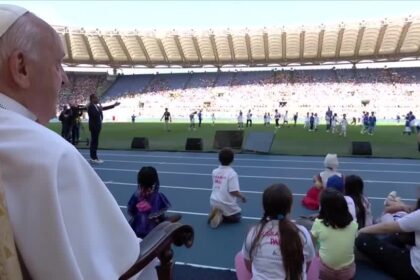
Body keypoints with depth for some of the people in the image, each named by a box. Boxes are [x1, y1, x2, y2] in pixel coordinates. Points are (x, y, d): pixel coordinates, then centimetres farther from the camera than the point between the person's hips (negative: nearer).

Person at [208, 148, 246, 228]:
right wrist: (242, 197, 1)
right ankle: (221, 217, -8)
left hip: (214, 202, 6)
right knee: (237, 217, 20)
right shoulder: (232, 173, -15)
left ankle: (216, 214, 1)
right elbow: (233, 191, -17)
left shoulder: (214, 172, 2)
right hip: (226, 204, -5)